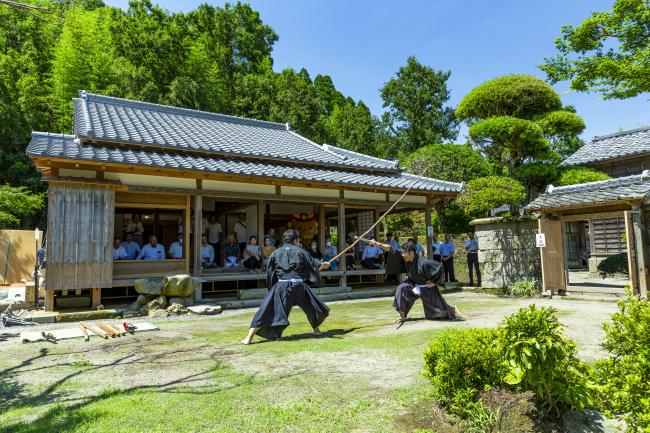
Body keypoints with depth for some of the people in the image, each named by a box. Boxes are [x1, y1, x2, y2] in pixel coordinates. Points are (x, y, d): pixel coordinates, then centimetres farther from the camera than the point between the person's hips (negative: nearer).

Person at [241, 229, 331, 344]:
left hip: (281, 286, 0)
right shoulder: (300, 252, 6)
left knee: (266, 312, 2)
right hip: (299, 285, 0)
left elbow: (269, 273, 12)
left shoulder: (276, 253, 8)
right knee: (313, 307, 25)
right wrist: (323, 265, 37)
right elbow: (314, 265, 16)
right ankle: (316, 330, 41)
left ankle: (249, 338, -5)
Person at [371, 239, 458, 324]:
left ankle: (452, 309, 40)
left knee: (437, 306, 5)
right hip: (412, 284, 5)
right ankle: (402, 316, -8)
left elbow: (439, 267, -30)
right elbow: (391, 250, -21)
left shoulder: (423, 262, -36)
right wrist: (377, 244, -30)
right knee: (401, 289, -21)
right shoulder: (405, 257, -19)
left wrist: (434, 282, -22)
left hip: (426, 287, -5)